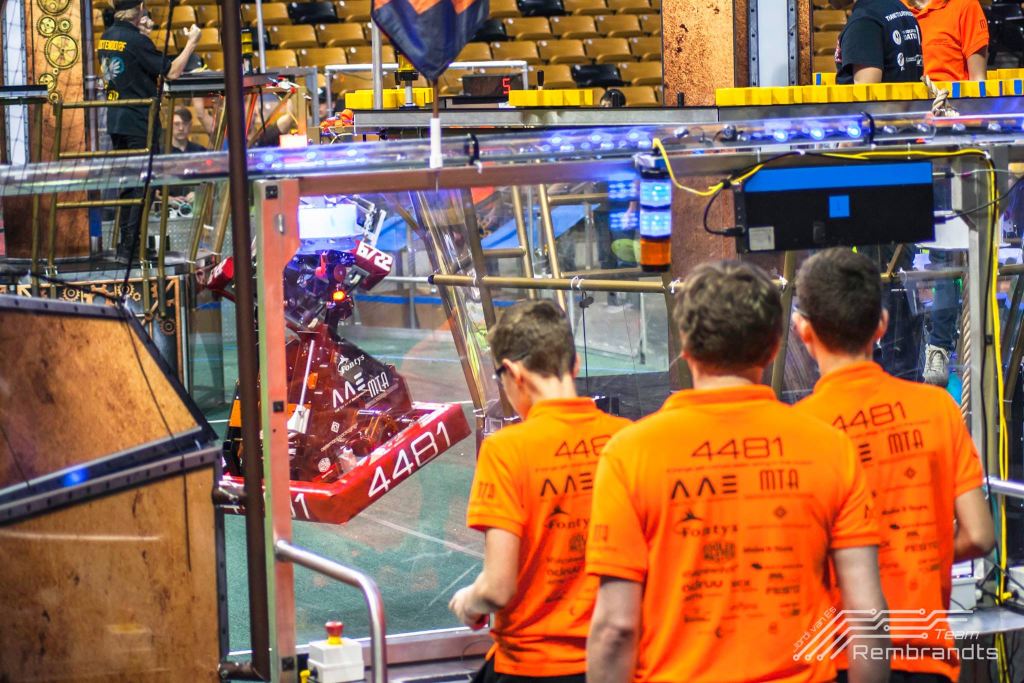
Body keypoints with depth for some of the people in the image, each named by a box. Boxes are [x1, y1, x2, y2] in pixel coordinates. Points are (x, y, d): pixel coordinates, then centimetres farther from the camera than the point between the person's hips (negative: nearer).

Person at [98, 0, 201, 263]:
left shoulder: (106, 38, 7)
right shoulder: (136, 41, -17)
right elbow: (172, 72, -19)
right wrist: (191, 42, -6)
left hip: (115, 120, 8)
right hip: (139, 121, -8)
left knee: (126, 185, 15)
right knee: (142, 187, -4)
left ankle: (124, 246, 18)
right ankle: (130, 249, -6)